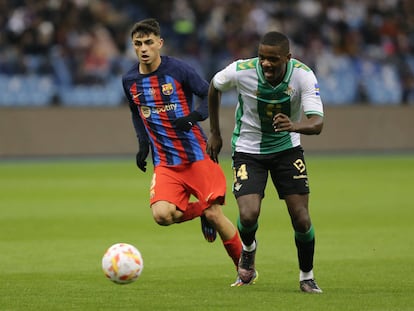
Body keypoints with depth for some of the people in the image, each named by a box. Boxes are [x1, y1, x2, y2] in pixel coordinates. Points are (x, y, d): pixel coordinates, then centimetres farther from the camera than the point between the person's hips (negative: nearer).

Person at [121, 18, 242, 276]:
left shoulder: (178, 69, -8)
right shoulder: (130, 81, 6)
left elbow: (209, 95, -2)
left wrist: (194, 116, -21)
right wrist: (143, 144, 11)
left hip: (197, 155, -3)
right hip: (165, 162, 3)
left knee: (214, 213, -9)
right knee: (161, 214, -20)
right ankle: (199, 211, 14)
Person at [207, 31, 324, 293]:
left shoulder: (303, 75, -23)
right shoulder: (241, 71, -22)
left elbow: (317, 123, -30)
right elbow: (214, 87, 1)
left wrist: (293, 125, -53)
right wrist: (215, 133, 6)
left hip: (287, 148, 1)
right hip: (248, 150, -1)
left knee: (301, 219, -7)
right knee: (249, 215, -19)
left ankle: (307, 278, 18)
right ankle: (248, 250, 18)